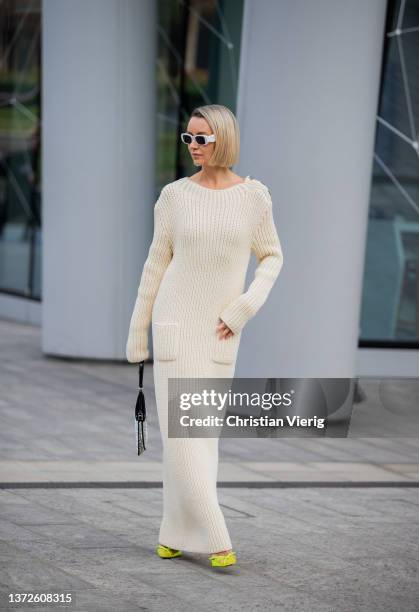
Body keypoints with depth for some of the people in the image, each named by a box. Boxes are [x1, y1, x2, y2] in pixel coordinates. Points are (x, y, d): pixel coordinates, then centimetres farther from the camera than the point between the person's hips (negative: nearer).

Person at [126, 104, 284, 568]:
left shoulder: (254, 196, -2)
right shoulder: (174, 196, -2)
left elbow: (271, 258, 7)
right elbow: (157, 264, 5)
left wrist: (246, 306, -9)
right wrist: (136, 332, 7)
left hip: (220, 330, 1)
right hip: (175, 321, -1)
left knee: (201, 430, 5)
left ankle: (177, 533, 18)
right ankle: (213, 537, -7)